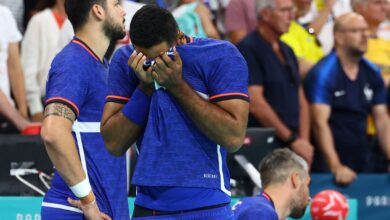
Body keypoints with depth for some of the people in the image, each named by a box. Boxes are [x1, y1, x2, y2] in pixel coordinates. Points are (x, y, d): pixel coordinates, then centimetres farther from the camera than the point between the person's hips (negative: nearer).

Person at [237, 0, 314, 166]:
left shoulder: (287, 51, 18)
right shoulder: (248, 49, -8)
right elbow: (255, 104, -16)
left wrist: (304, 141, 2)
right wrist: (293, 139, -14)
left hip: (293, 147, 7)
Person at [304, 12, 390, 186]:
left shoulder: (372, 74, 8)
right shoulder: (323, 74, -11)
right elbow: (320, 123, -19)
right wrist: (336, 167, -28)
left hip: (362, 163, 6)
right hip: (329, 165, -6)